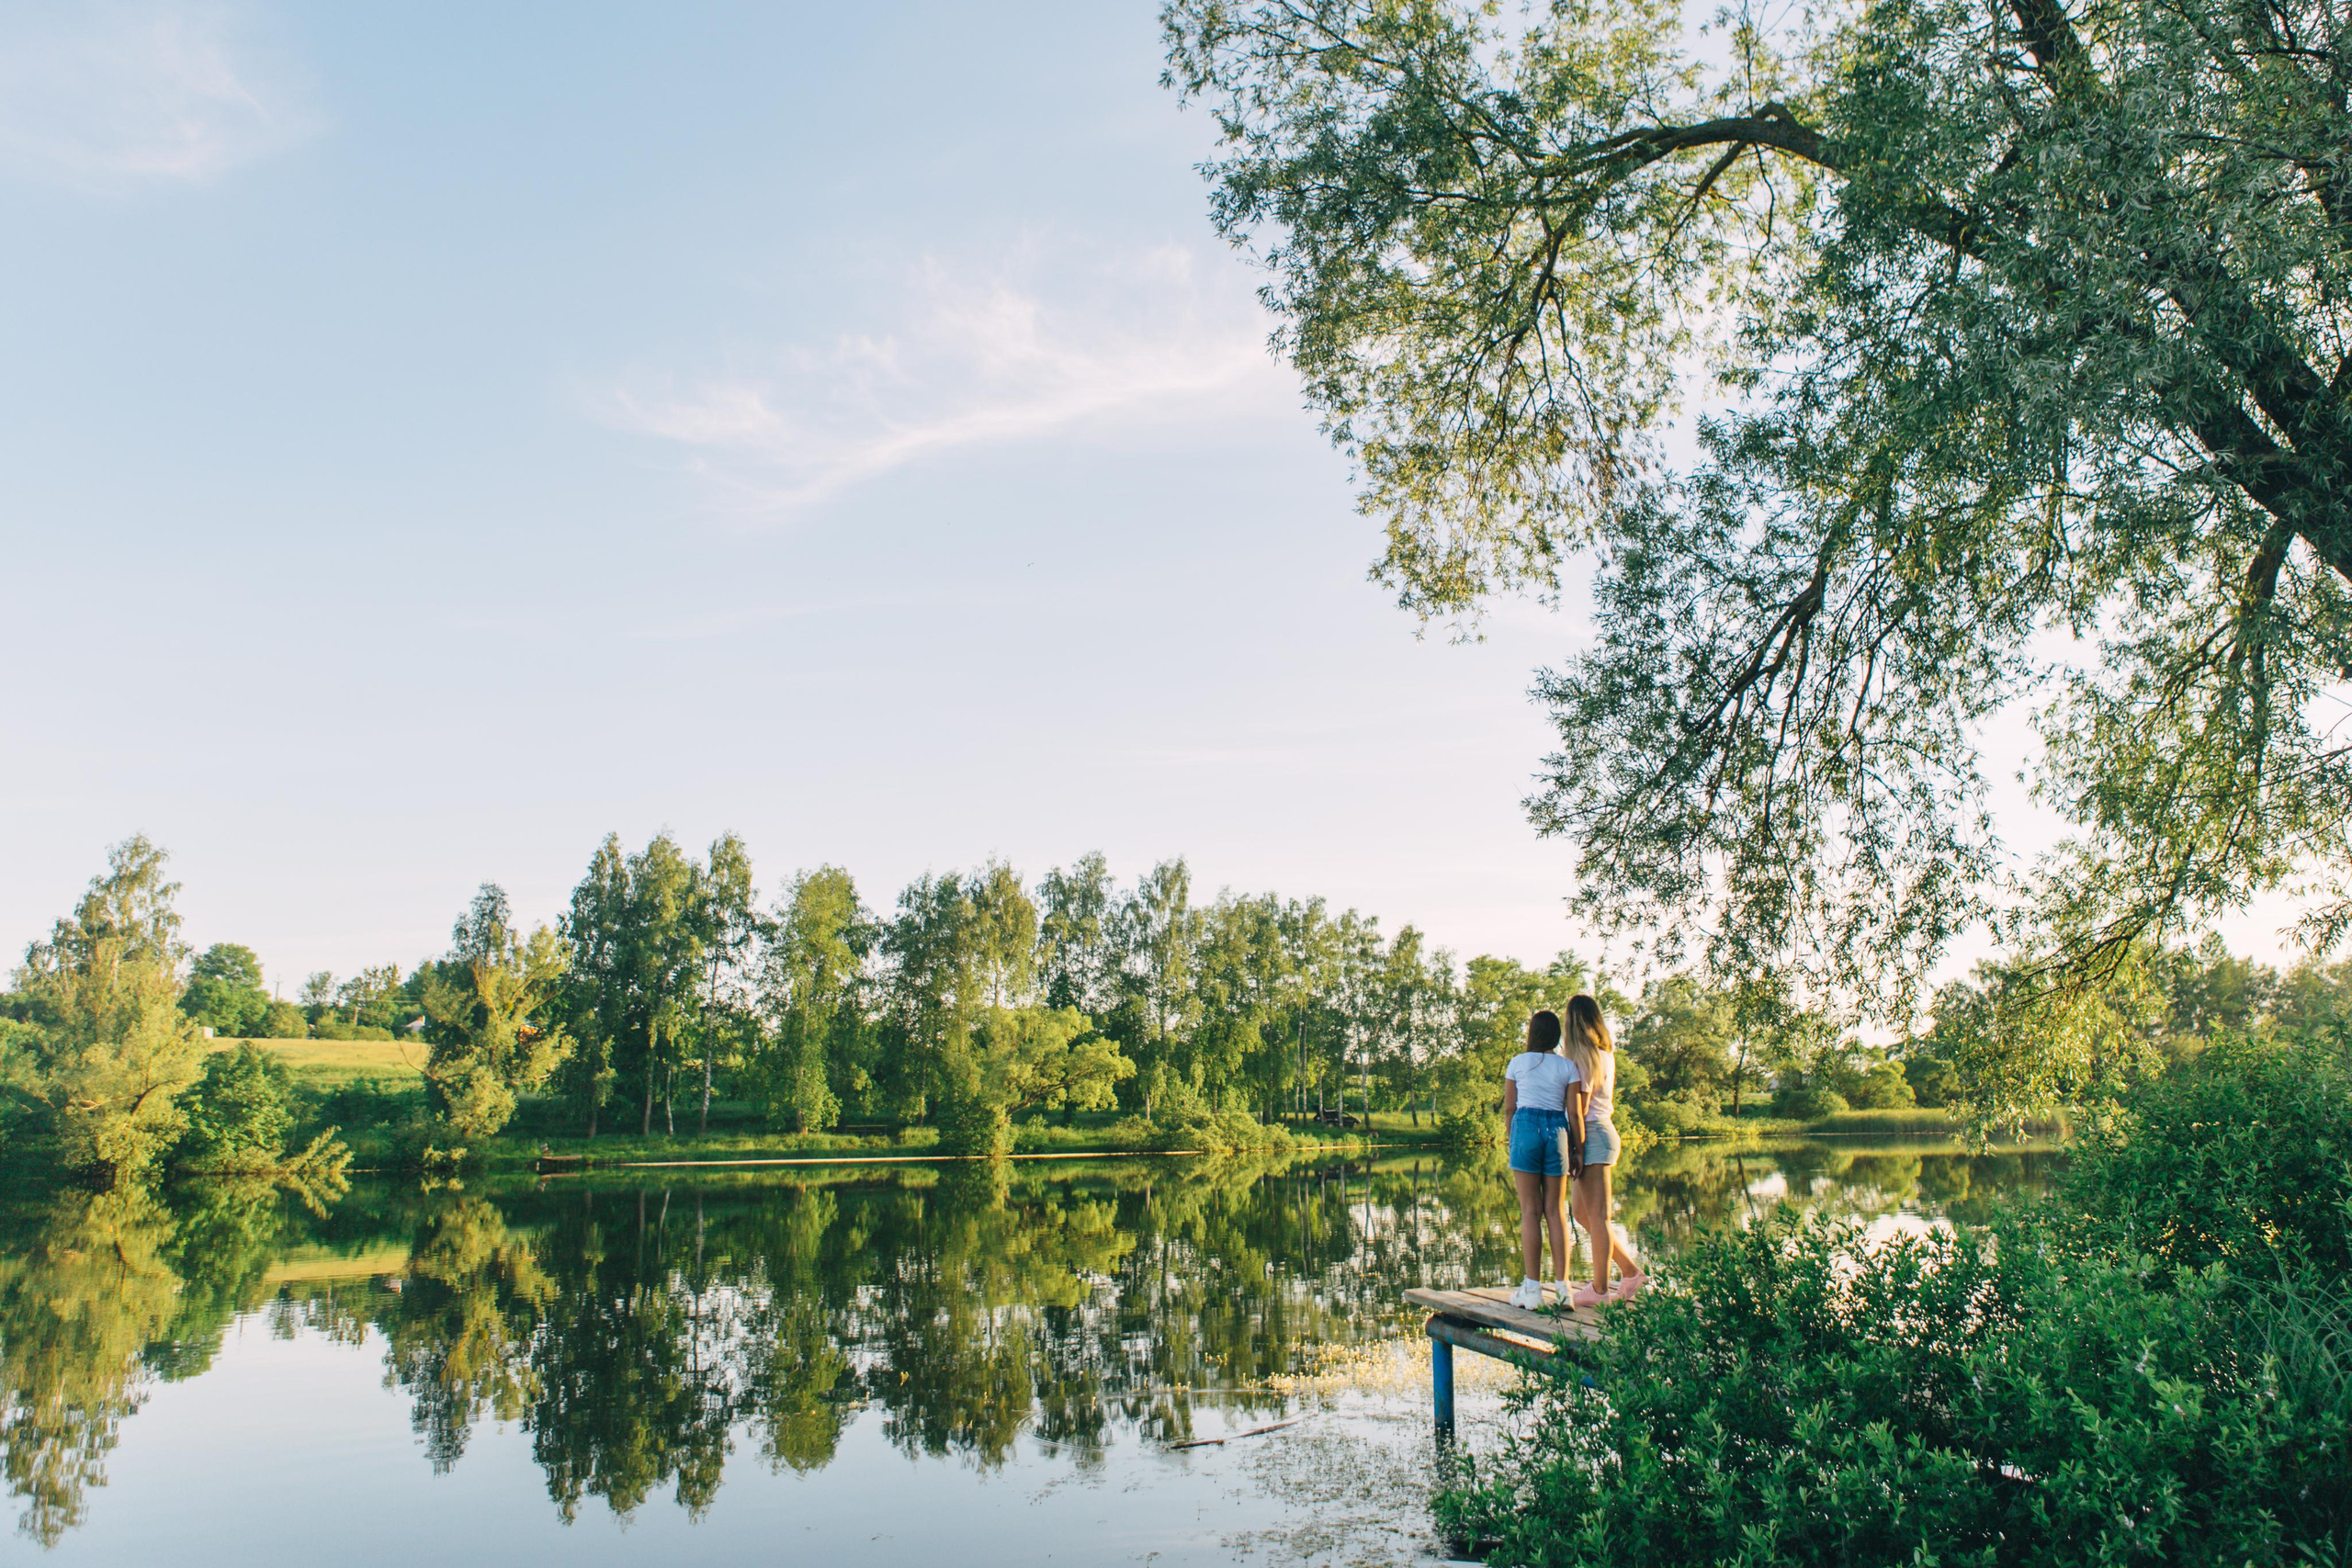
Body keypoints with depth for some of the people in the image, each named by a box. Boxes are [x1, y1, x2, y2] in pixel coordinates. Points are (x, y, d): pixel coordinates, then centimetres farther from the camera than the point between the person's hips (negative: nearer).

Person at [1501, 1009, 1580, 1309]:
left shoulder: (1518, 1062, 4)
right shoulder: (1567, 1066, 6)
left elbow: (1509, 1108, 5)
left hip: (1526, 1126, -2)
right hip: (1557, 1130, 2)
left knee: (1530, 1211, -1)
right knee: (1555, 1210, 7)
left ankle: (1532, 1288, -3)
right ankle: (1564, 1286, 5)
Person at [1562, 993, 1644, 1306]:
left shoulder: (1584, 1056, -13)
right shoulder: (1605, 1053, 14)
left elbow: (1579, 1110, -14)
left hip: (1593, 1135, -9)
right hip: (1603, 1130, 9)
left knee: (1597, 1216, -4)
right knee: (1583, 1214, 14)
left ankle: (1599, 1290, 1)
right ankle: (1630, 1272, 18)